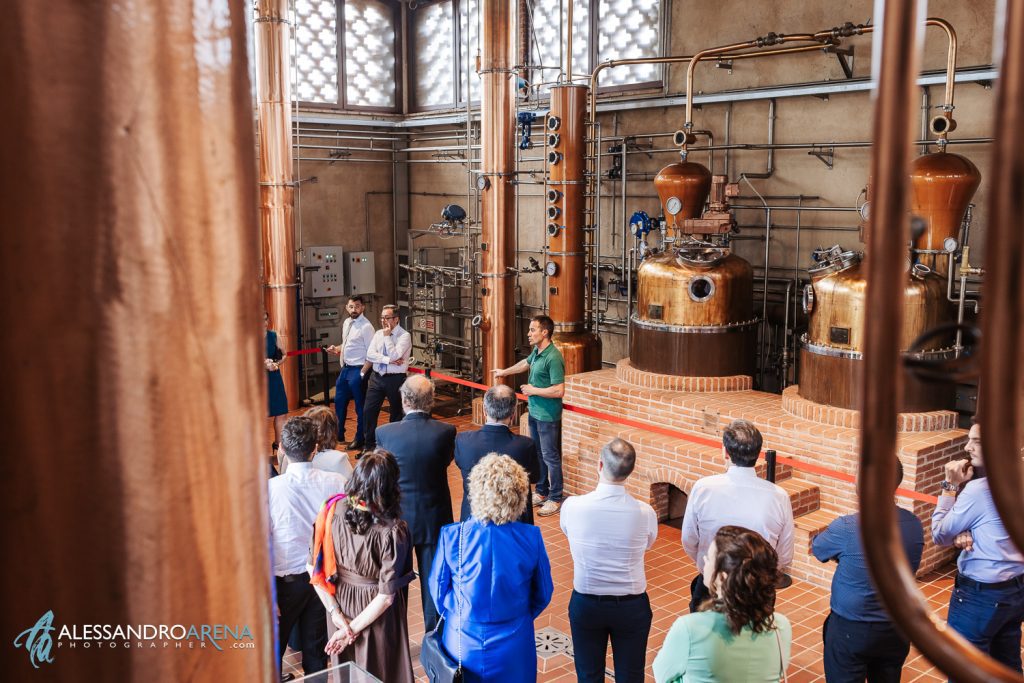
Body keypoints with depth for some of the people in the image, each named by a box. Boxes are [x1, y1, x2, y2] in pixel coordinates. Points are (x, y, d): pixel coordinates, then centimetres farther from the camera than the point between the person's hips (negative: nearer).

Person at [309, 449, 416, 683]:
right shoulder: (394, 531, -26)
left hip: (342, 604, 4)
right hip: (378, 618, -4)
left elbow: (313, 567, -9)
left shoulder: (335, 514, -15)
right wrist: (354, 628, -14)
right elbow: (387, 595, -23)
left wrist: (334, 612, -6)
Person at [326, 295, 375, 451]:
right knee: (339, 401, 18)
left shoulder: (366, 327, -17)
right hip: (345, 368, 8)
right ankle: (339, 435, 35)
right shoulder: (346, 323, 8)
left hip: (358, 370, -8)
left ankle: (360, 440, 20)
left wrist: (362, 373, -19)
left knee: (360, 406, 5)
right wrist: (337, 349, 4)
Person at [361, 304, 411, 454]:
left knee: (397, 413, 9)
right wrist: (388, 360, -18)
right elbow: (370, 354, -5)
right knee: (368, 410, 1)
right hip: (377, 377, 5)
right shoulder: (378, 333, 6)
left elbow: (394, 355, -23)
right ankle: (369, 445, 12)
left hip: (395, 380, -5)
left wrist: (387, 336, -16)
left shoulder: (404, 336, -10)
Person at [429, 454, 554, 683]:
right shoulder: (531, 538, -19)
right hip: (513, 647, 0)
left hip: (463, 643, 0)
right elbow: (543, 594, -4)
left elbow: (438, 589, -6)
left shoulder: (452, 536, -21)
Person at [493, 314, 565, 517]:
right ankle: (542, 493, 32)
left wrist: (533, 390, -17)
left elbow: (559, 391, -28)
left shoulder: (553, 358, -24)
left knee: (550, 456, 0)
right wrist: (504, 372, 41)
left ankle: (555, 499, 11)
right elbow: (526, 363, 28)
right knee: (538, 454, 19)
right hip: (534, 412, 9)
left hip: (547, 416, -9)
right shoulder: (536, 352, 4)